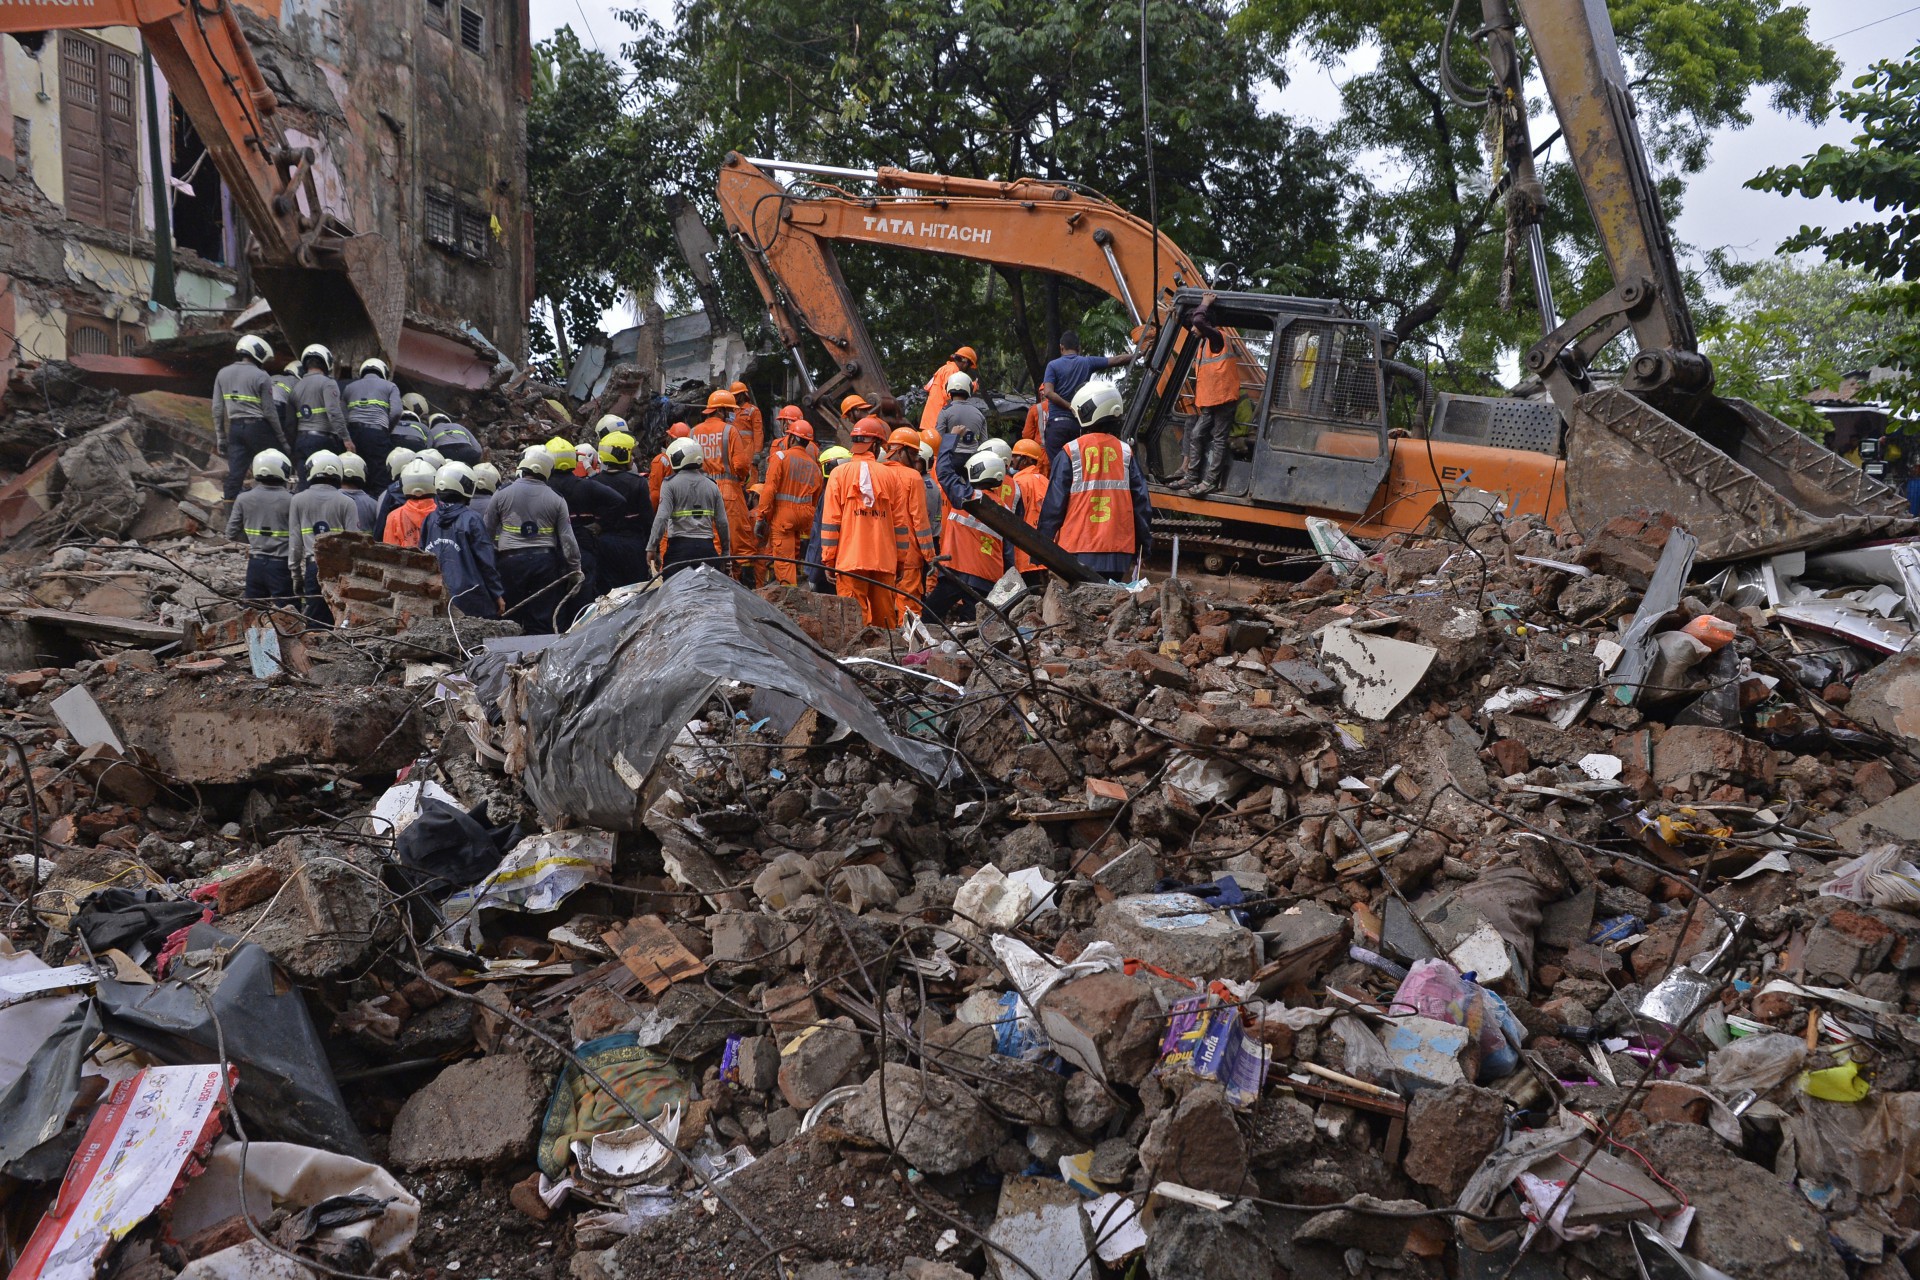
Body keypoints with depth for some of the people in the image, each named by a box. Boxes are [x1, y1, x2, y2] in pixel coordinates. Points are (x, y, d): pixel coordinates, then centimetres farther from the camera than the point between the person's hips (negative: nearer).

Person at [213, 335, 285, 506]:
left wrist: (220, 437, 15)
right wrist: (282, 438, 0)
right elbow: (269, 412, -8)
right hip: (258, 427, -5)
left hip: (235, 427, 5)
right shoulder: (261, 376, -6)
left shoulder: (223, 374, 10)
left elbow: (217, 409, 9)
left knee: (234, 474, 5)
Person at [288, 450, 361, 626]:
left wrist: (295, 572, 13)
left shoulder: (298, 500, 5)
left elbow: (295, 541, 6)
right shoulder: (347, 503, -1)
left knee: (315, 620, 3)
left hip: (313, 567, 1)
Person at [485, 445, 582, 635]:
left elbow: (486, 533, 6)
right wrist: (575, 569, 8)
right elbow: (567, 538, 0)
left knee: (510, 618, 7)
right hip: (544, 561, 1)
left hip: (510, 561, -1)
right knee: (543, 622, 3)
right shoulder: (556, 500, 2)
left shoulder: (502, 495, 1)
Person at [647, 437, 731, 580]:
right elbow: (722, 522, 8)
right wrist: (725, 551, 18)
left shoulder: (670, 484, -4)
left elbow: (661, 518, -13)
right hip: (707, 548, 4)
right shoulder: (712, 485, 9)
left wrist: (652, 548, -9)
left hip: (679, 547, -4)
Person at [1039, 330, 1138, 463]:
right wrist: (1138, 355, 23)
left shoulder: (1053, 365, 1)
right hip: (1079, 423, 3)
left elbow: (1048, 392, -12)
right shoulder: (1087, 362, 8)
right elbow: (1117, 360, 13)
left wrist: (1070, 406, -9)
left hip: (1057, 422, -3)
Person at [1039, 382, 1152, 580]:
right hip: (1118, 553, 3)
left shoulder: (1070, 453, -3)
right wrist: (1143, 546, 16)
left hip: (1078, 550, -3)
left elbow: (1054, 503, -2)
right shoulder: (1126, 452, 6)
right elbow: (1141, 502, 7)